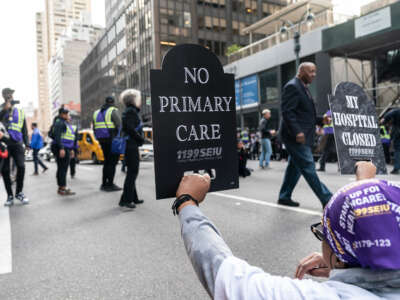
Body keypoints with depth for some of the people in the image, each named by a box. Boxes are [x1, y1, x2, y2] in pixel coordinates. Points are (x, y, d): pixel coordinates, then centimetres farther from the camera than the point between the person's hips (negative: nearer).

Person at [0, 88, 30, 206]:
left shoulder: (19, 111, 15)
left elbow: (24, 129, 18)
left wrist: (27, 143, 13)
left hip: (17, 143, 1)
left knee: (21, 166, -12)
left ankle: (19, 192, 7)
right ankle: (10, 195, 12)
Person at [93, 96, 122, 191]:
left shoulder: (97, 112, 17)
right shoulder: (113, 111, -6)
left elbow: (95, 129, 16)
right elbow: (119, 126, -16)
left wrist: (100, 140, 19)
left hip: (102, 140, 7)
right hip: (113, 140, -7)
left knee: (107, 161, 16)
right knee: (113, 162, -3)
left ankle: (104, 184, 17)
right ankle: (110, 184, -4)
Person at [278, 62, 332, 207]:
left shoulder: (303, 88, 21)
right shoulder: (292, 86, -10)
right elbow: (287, 111, -19)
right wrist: (297, 132, -26)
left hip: (302, 136, 11)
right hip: (296, 136, -11)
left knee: (295, 167, 14)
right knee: (308, 168, -7)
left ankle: (284, 197, 23)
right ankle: (327, 200, -3)